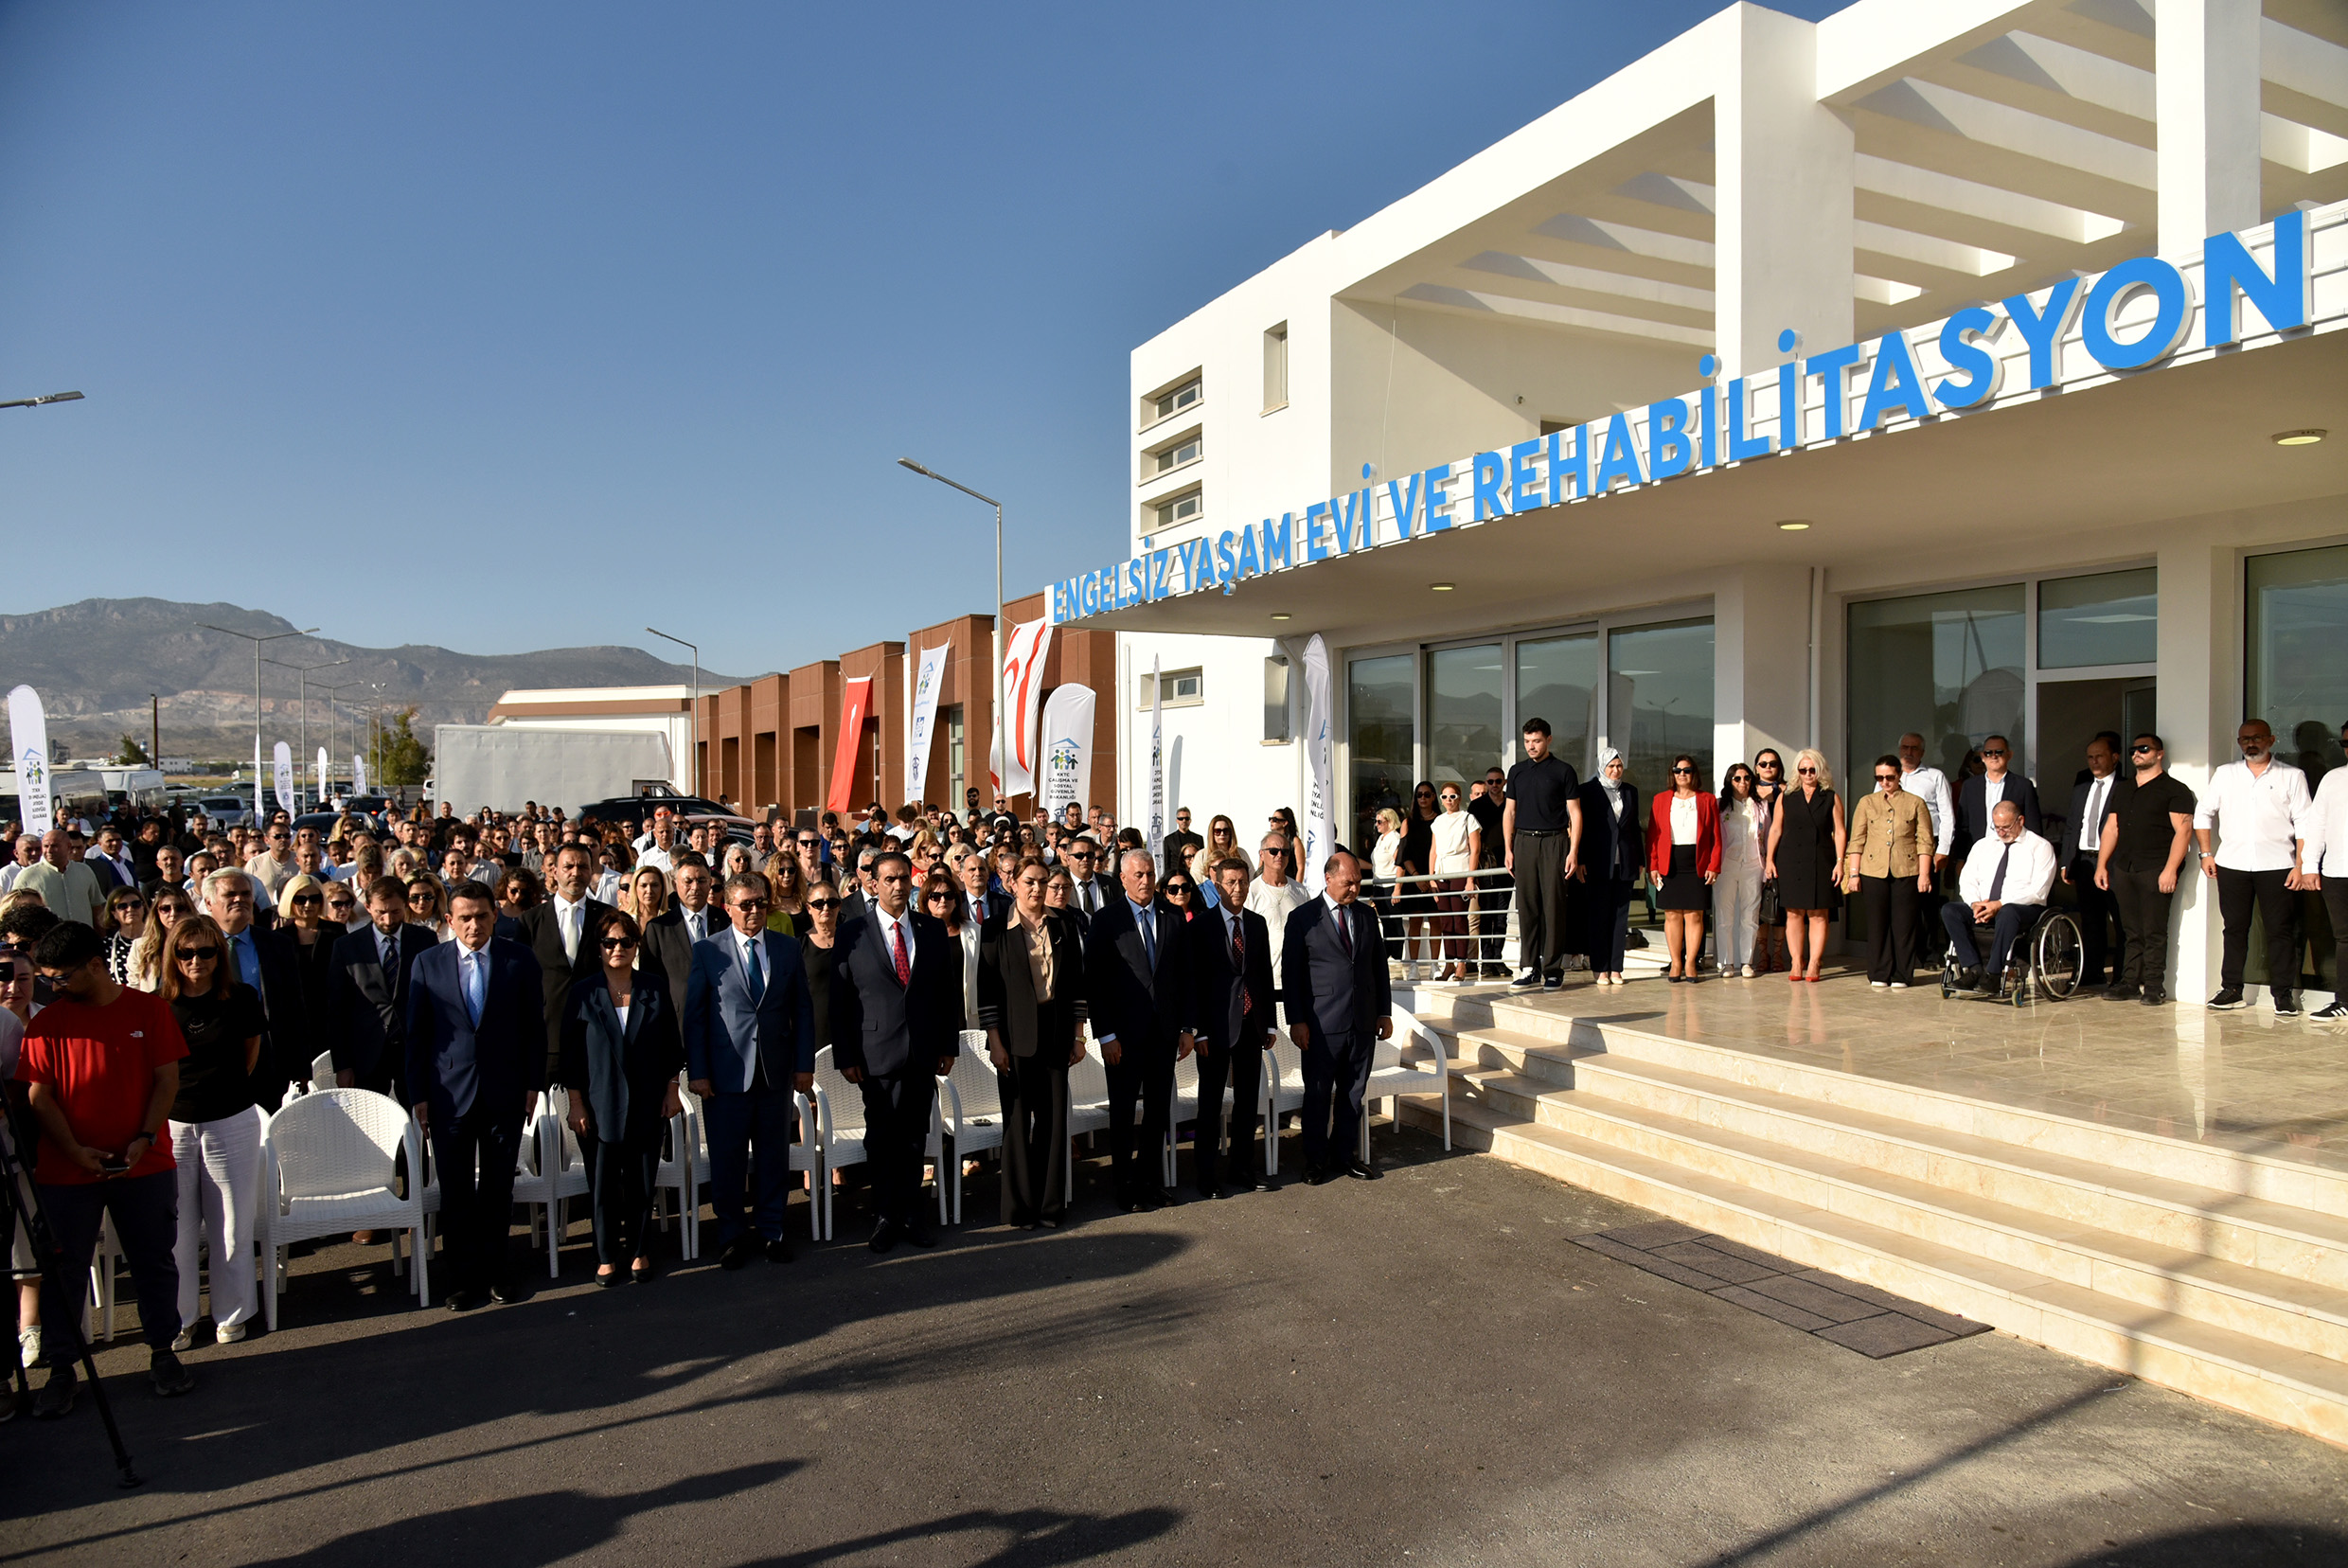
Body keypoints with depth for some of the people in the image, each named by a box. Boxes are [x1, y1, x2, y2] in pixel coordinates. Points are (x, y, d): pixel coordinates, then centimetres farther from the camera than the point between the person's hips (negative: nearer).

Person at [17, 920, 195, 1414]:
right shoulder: (47, 1022, 1)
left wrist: (145, 1139, -12)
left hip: (144, 1165, 0)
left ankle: (163, 1353, 23)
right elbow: (39, 1094, -1)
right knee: (65, 1268, 6)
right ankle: (62, 1368, 19)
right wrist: (75, 1150, -14)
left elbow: (167, 1080, -1)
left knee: (155, 1260, 8)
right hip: (66, 1169, 1)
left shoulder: (149, 1009, -1)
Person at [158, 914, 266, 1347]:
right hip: (172, 1127, 1)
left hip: (231, 1123, 0)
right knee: (175, 1227, 6)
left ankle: (231, 1313, 21)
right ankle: (176, 1317, 21)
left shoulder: (240, 998, -3)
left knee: (231, 1225, 7)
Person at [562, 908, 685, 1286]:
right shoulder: (583, 992, -1)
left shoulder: (655, 987, 2)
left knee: (642, 1181, 7)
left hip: (646, 1104, 1)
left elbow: (671, 1042, 7)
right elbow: (570, 1053, 0)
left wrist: (672, 1090, 4)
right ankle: (606, 1256, 21)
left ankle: (640, 1252, 22)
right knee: (603, 1183, 5)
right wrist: (576, 1103, -3)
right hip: (600, 1104, -1)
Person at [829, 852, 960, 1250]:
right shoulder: (852, 935, -1)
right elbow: (839, 1001, 0)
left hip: (924, 1053, 2)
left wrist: (949, 1046, 6)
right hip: (877, 1054, -2)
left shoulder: (934, 930, 6)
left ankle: (910, 1214, 22)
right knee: (882, 1139, 5)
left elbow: (949, 993, 9)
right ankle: (886, 1217, 20)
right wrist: (845, 1056, -4)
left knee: (914, 1138, 9)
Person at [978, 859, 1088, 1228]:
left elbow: (1076, 983, 10)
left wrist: (1078, 1037, 6)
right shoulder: (996, 928, -1)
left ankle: (1050, 1203, 16)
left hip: (1055, 1034, 3)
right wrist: (995, 1042, -7)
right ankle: (1020, 1206, 14)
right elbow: (987, 987, -3)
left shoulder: (1062, 927, 8)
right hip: (1016, 1035, -3)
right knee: (1018, 1118, 2)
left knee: (1054, 1117, 4)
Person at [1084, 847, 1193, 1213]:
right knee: (1123, 1111, 7)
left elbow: (1185, 974, 8)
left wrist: (1187, 1027, 4)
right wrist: (1105, 1034, -12)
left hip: (1165, 1029, 4)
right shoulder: (1106, 920, -5)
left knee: (1159, 1108, 11)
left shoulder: (1173, 917, 6)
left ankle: (1150, 1179, 24)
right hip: (1125, 1031, -3)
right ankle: (1126, 1185, 18)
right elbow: (1095, 981, -7)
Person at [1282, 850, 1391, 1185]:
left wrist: (1385, 1012, 11)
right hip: (1322, 1023, -4)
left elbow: (1379, 966, 15)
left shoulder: (1365, 915, 11)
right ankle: (1316, 1159, 16)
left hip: (1363, 1022, 4)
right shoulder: (1303, 918, -3)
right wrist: (1297, 1020, -9)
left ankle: (1344, 1154, 23)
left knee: (1353, 1092, 11)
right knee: (1318, 1093, 4)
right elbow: (1293, 973, -4)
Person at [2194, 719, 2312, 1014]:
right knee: (2235, 928, 8)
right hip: (2232, 865, 2)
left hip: (2276, 866, -2)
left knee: (2281, 930, -1)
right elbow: (2203, 813, 14)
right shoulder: (2225, 774, 11)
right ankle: (2231, 989, 14)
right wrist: (2206, 853, 6)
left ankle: (2283, 994, 5)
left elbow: (2304, 824, 0)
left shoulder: (2292, 777, 3)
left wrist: (2301, 864, -8)